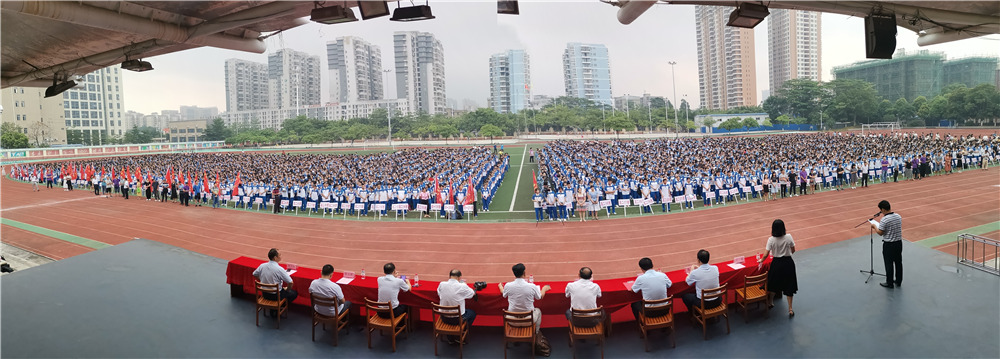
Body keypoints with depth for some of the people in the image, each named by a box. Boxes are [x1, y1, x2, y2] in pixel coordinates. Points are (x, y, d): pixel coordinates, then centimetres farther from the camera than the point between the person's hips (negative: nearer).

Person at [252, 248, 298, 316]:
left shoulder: (262, 266, -8)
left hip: (264, 294, 6)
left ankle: (273, 309, 22)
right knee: (294, 293, 14)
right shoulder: (279, 269, -25)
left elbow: (254, 274, 11)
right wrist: (287, 290, -4)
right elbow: (290, 282, -25)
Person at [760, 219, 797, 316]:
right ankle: (790, 309, 15)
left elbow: (766, 254, -13)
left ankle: (770, 303, 36)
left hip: (777, 263, -1)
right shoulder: (788, 237, -12)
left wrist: (761, 260, 7)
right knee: (788, 286, 11)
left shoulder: (771, 240, -15)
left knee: (774, 285, 18)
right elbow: (793, 251, -1)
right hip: (788, 263, 1)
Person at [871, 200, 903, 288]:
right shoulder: (898, 216, -2)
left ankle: (889, 283, 15)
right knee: (898, 262, 18)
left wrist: (874, 226, 2)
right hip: (899, 242, 7)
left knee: (889, 264, 5)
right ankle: (898, 281, 31)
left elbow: (880, 233, -16)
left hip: (888, 245, -7)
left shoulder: (884, 220, -23)